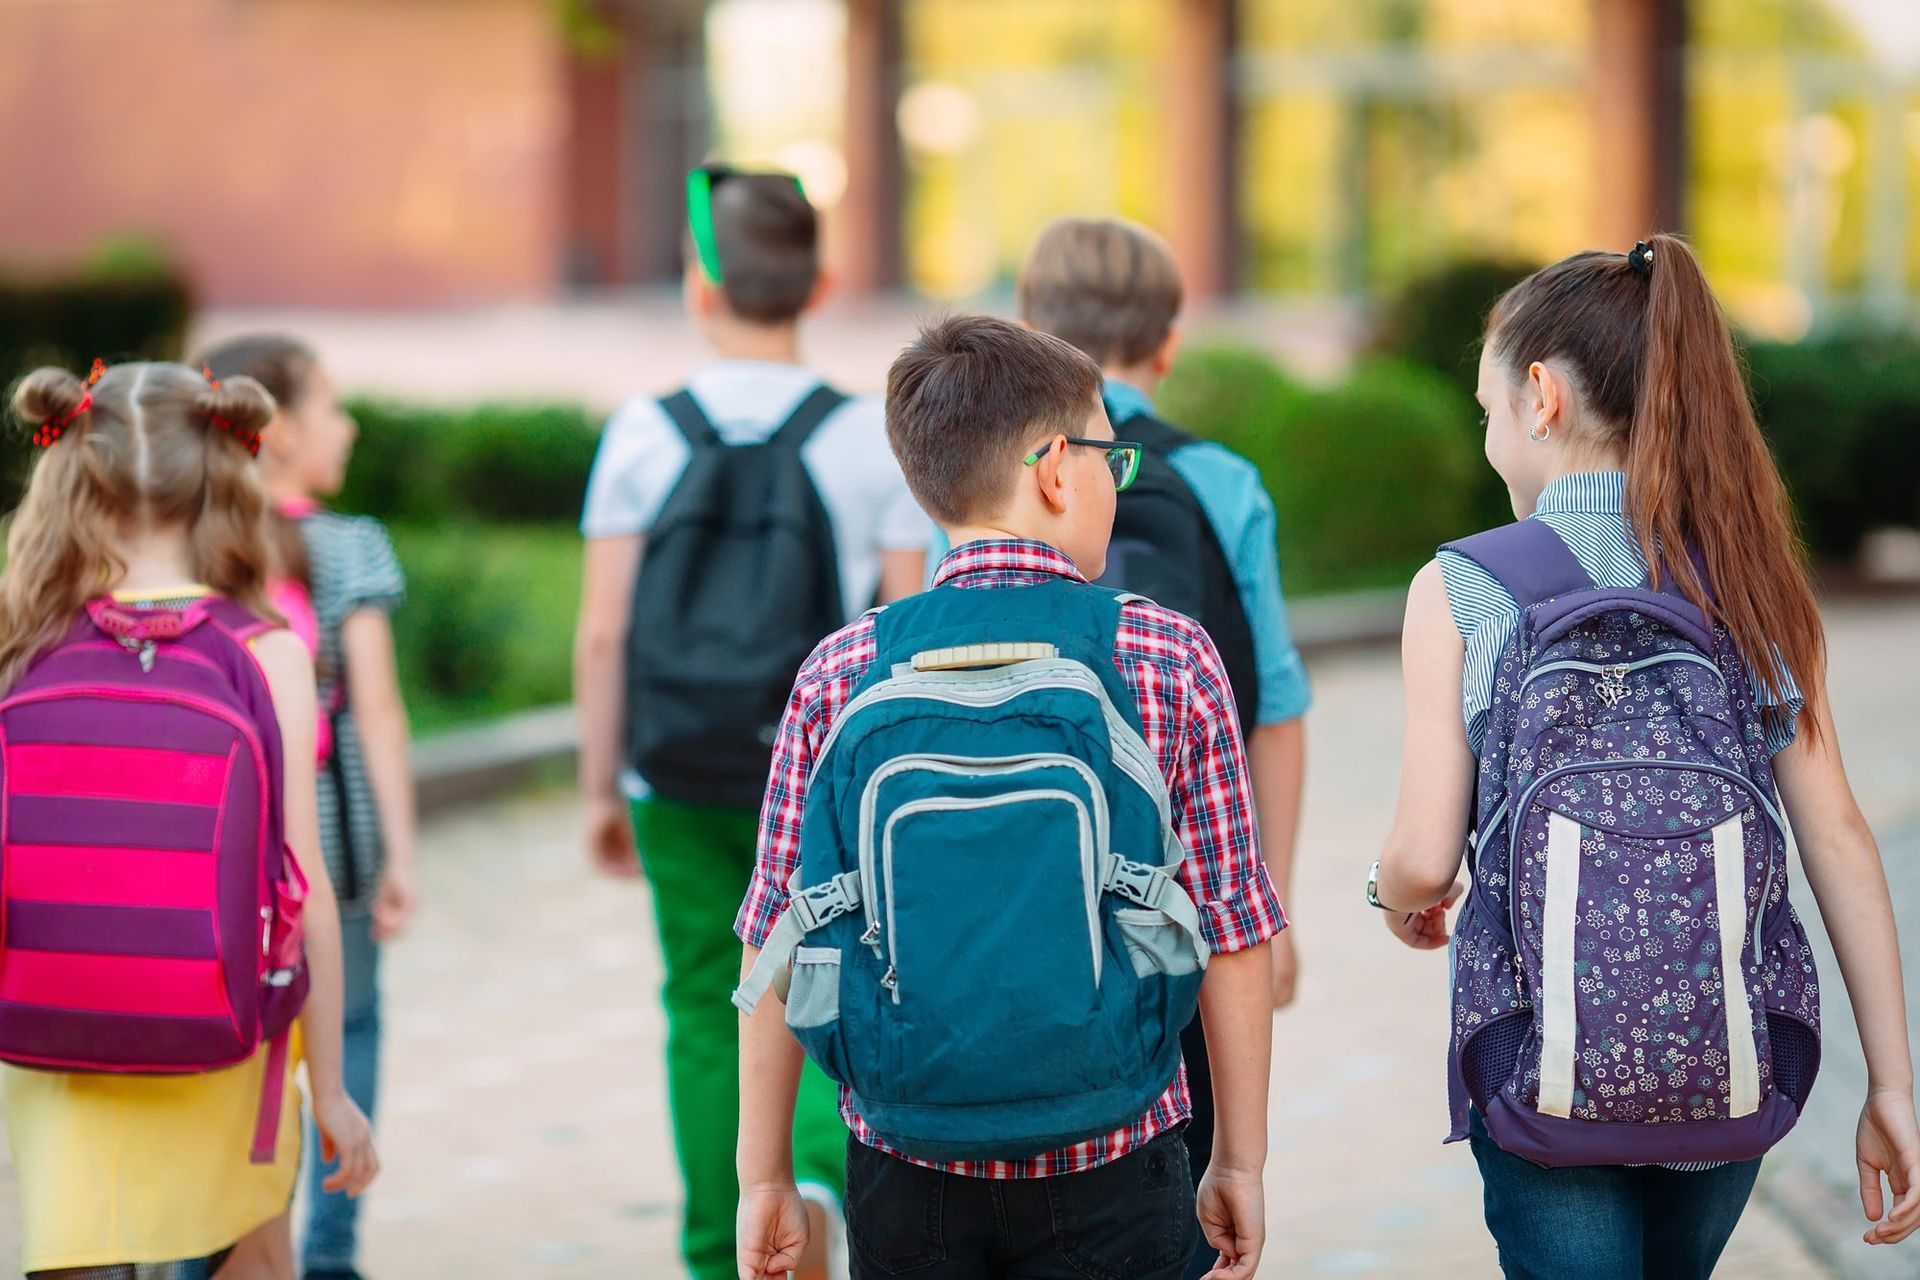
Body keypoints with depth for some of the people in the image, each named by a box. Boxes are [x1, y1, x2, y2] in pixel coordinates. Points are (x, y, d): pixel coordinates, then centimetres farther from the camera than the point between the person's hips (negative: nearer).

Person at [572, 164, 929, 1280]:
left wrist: (600, 786, 7)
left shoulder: (645, 433, -4)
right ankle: (813, 1171, -18)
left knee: (707, 1011, 13)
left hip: (679, 784, 1)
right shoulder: (869, 437, -5)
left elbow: (603, 634, -4)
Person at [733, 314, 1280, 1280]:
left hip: (908, 1174, 2)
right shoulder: (1172, 664, -5)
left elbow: (776, 944, 0)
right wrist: (1240, 1162, 8)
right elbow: (1232, 935, -3)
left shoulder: (840, 677, -3)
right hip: (1112, 1173, -1)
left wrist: (764, 1179, 9)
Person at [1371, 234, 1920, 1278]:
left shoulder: (1460, 591, -7)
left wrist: (1397, 899, 15)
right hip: (1731, 1067, 4)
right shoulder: (1753, 583, 2)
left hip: (1546, 1070, -4)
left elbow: (1424, 862, -9)